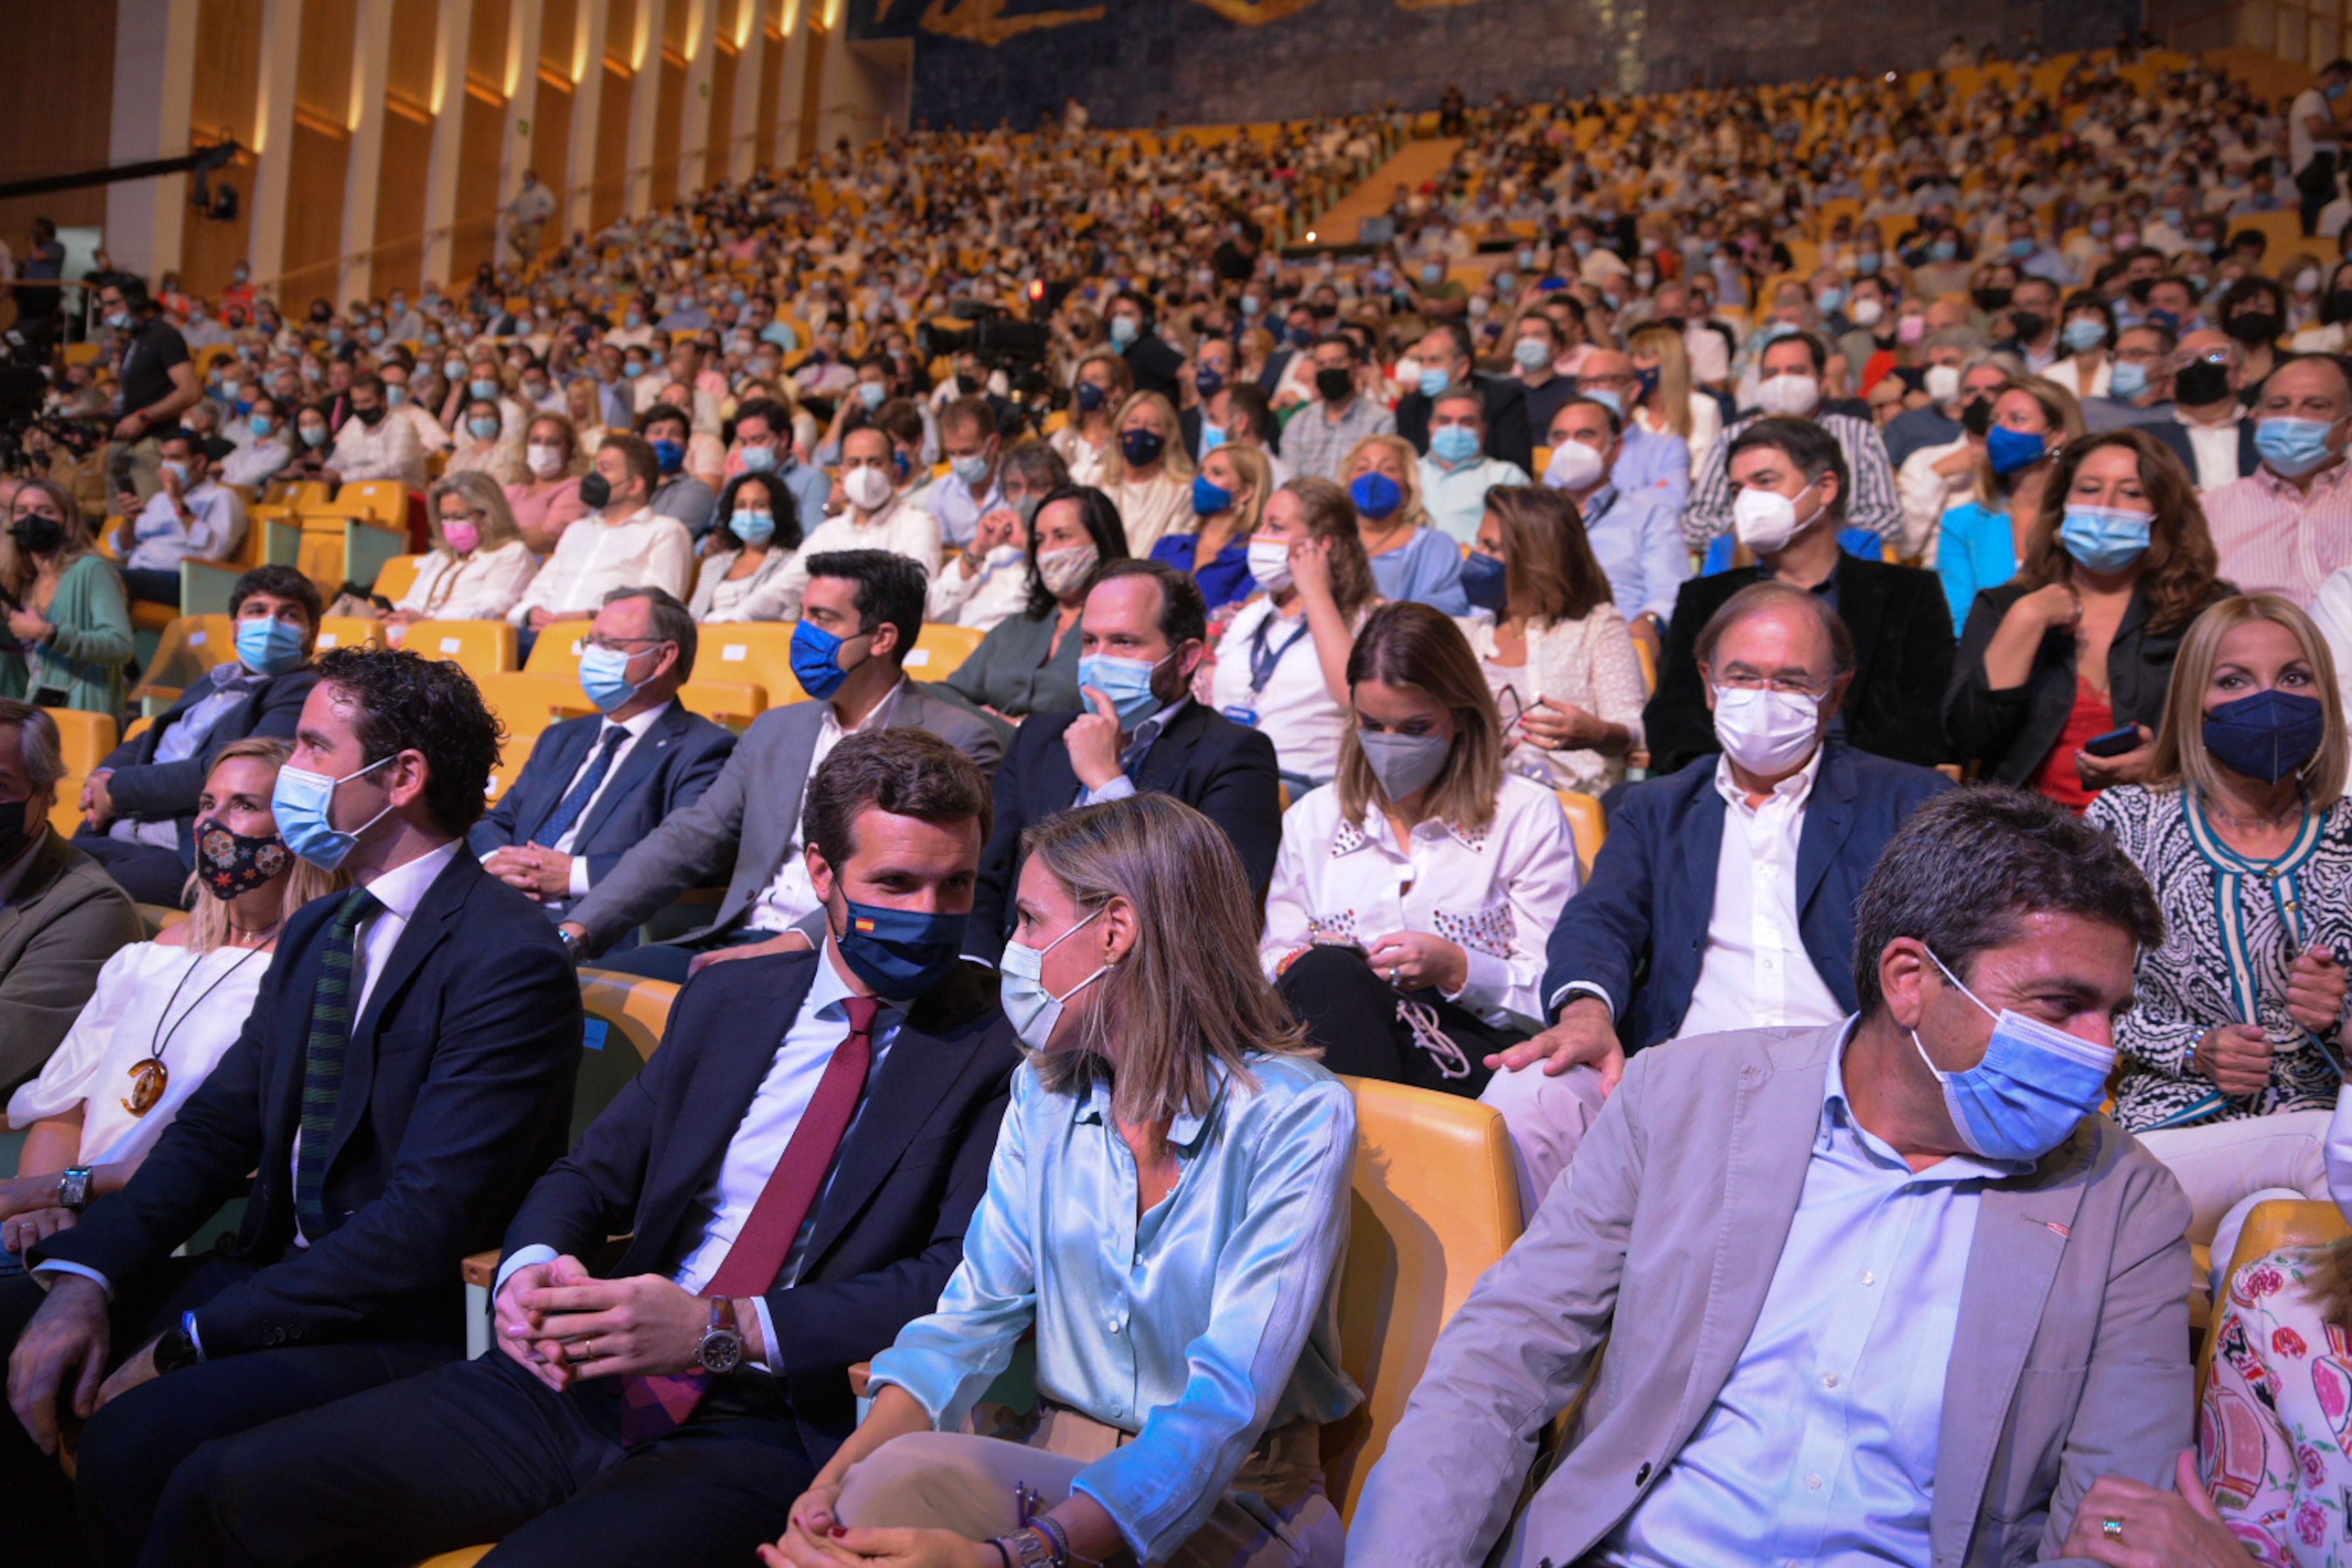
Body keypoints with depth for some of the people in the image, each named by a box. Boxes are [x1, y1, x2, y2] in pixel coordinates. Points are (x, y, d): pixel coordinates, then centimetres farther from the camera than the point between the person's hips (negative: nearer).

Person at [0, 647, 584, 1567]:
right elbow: (217, 1127, 9)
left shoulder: (511, 962, -19)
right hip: (279, 1274, 8)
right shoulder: (315, 933, 12)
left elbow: (425, 1222, -22)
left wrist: (186, 1344, -18)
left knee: (132, 1438, -26)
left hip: (409, 1322, -8)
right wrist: (84, 1274, -8)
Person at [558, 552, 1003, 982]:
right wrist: (578, 930, 2)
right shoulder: (776, 730, 20)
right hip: (736, 941, 6)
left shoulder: (958, 743, -1)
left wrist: (795, 944, -23)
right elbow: (687, 841, 15)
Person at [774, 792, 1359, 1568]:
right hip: (1062, 1468, 4)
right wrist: (844, 1471, -19)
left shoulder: (1297, 1117, -17)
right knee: (881, 1486, -28)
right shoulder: (1043, 1092, 5)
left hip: (1235, 1501, -4)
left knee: (909, 1480, -28)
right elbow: (976, 1312, 0)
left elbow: (1227, 1400, -25)